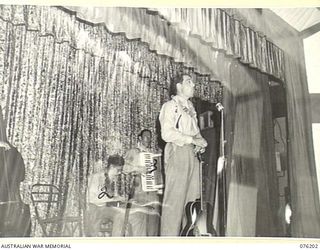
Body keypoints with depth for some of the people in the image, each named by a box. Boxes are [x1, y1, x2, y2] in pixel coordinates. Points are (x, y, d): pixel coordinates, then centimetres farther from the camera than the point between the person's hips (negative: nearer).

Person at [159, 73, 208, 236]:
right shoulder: (170, 105, -2)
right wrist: (193, 139, -14)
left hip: (192, 153, 8)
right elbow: (167, 133, -13)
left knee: (193, 197, 6)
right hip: (177, 152, -8)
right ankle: (169, 236, -2)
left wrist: (200, 143, 4)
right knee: (175, 197, -8)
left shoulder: (190, 107, 22)